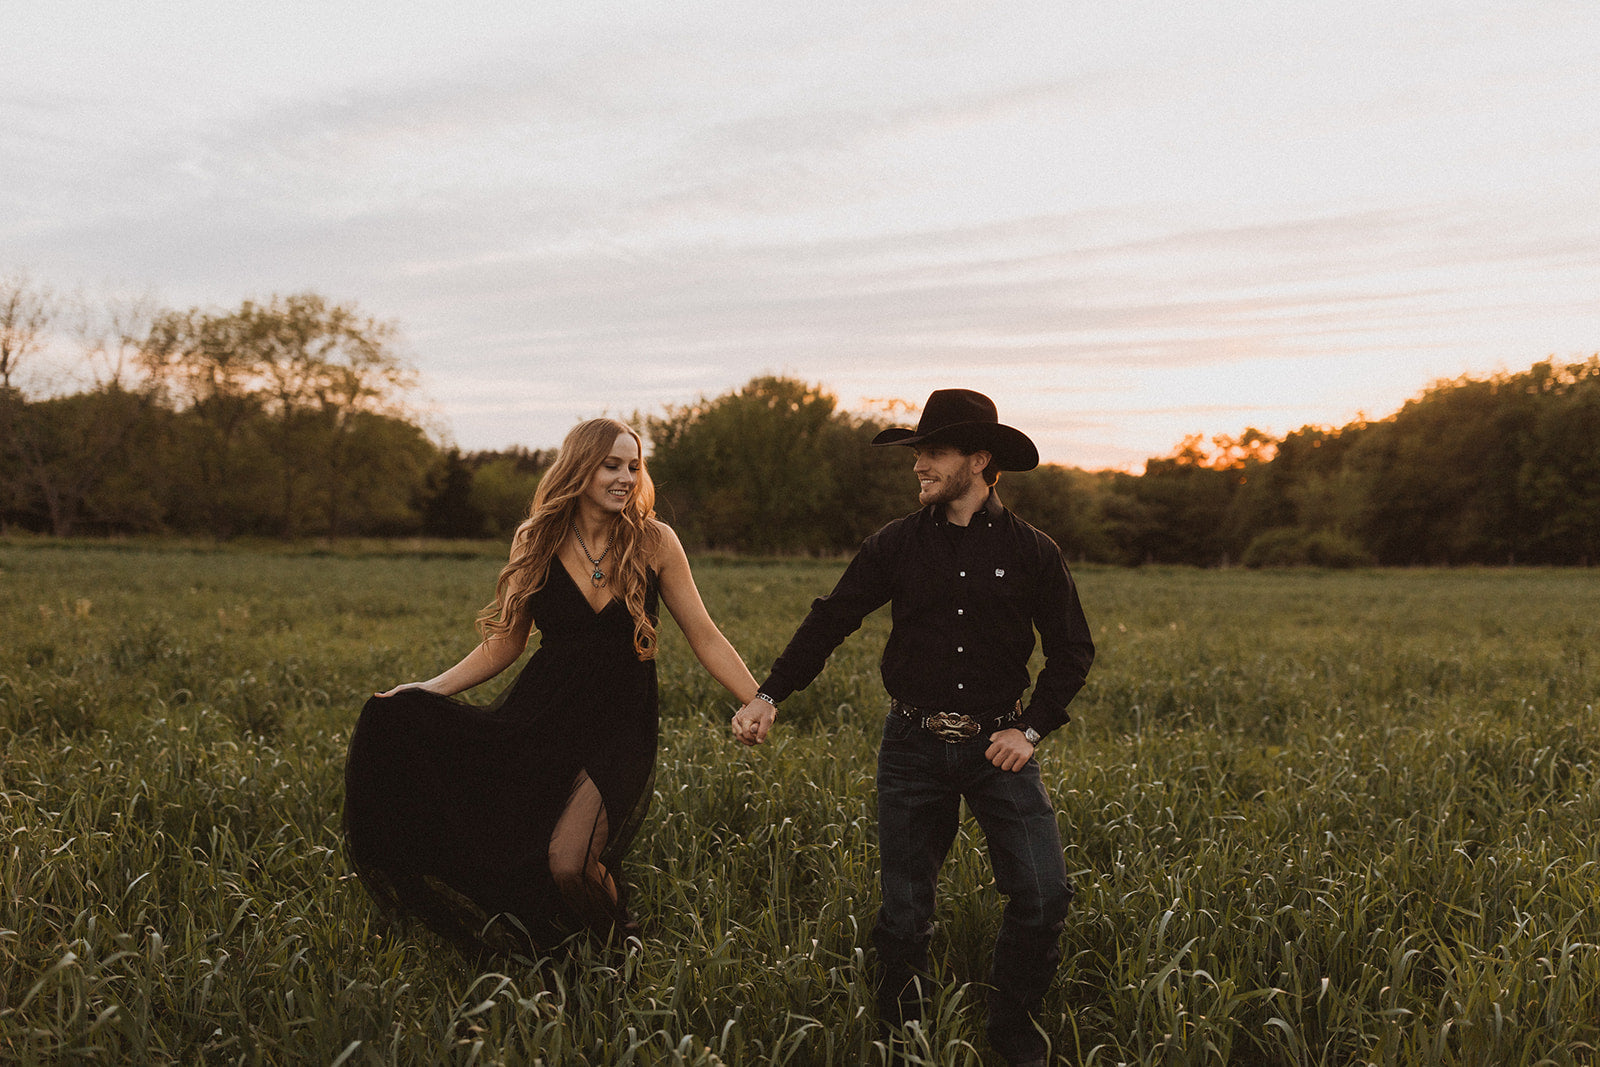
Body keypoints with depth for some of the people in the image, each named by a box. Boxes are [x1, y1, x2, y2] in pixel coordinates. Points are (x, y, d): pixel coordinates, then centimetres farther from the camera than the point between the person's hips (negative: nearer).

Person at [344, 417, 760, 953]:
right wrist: (429, 688, 1)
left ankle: (621, 941, 13)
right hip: (541, 709, 3)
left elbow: (704, 635, 3)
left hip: (620, 724, -3)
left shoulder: (654, 542, -1)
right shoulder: (536, 544, 4)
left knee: (568, 864, -23)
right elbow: (504, 643, 10)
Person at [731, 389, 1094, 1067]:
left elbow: (1072, 651, 6)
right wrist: (770, 696, -7)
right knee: (904, 908, 7)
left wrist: (1031, 728, -4)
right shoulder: (896, 546, 2)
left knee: (1043, 894, -9)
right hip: (914, 747, 1)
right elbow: (830, 621, 3)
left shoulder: (1031, 553, -1)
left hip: (997, 744, 0)